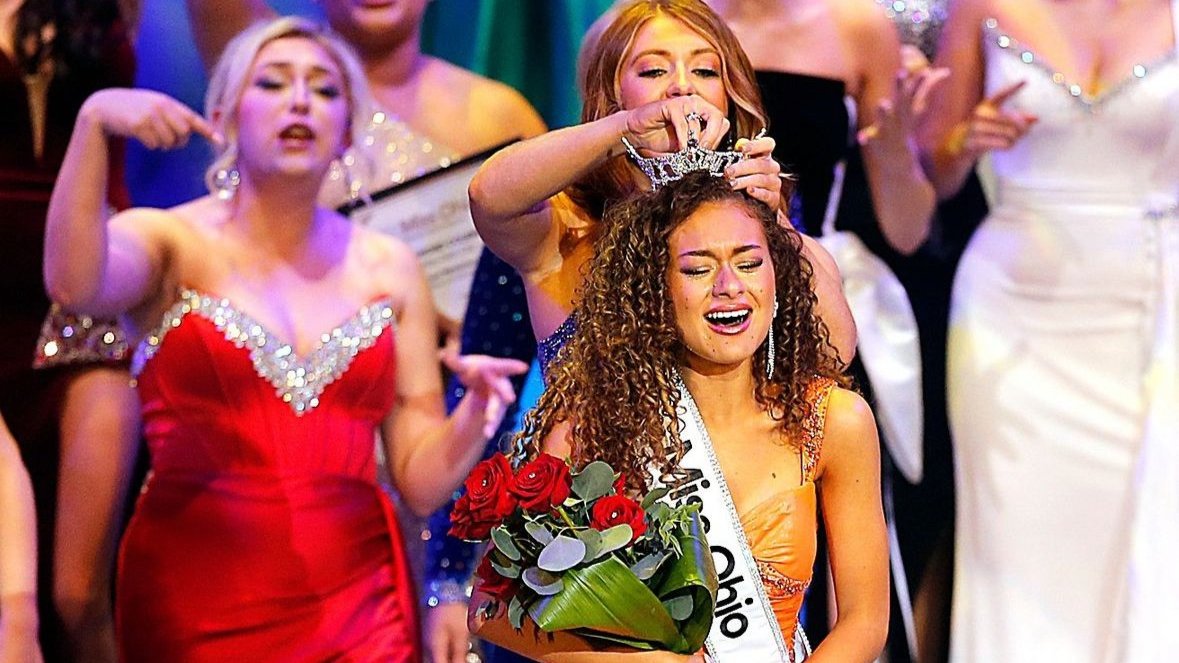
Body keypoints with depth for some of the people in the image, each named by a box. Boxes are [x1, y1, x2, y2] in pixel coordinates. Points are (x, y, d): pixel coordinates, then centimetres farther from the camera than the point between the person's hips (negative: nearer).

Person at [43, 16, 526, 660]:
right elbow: (74, 284, -25)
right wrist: (94, 120, -32)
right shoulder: (171, 242, -1)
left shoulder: (389, 267, 6)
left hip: (358, 601, 2)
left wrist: (477, 408, -14)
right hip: (195, 604, -2)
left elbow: (421, 480, 4)